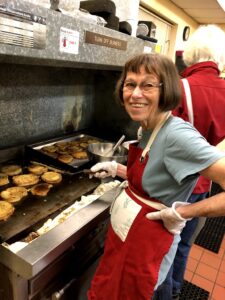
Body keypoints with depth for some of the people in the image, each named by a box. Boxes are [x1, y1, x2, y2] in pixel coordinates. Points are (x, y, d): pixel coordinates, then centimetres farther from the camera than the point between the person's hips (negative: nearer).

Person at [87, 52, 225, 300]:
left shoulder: (176, 134, -28)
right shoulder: (149, 129, -1)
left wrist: (182, 212, -25)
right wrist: (115, 170, 7)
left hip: (146, 243, -8)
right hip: (123, 231, 8)